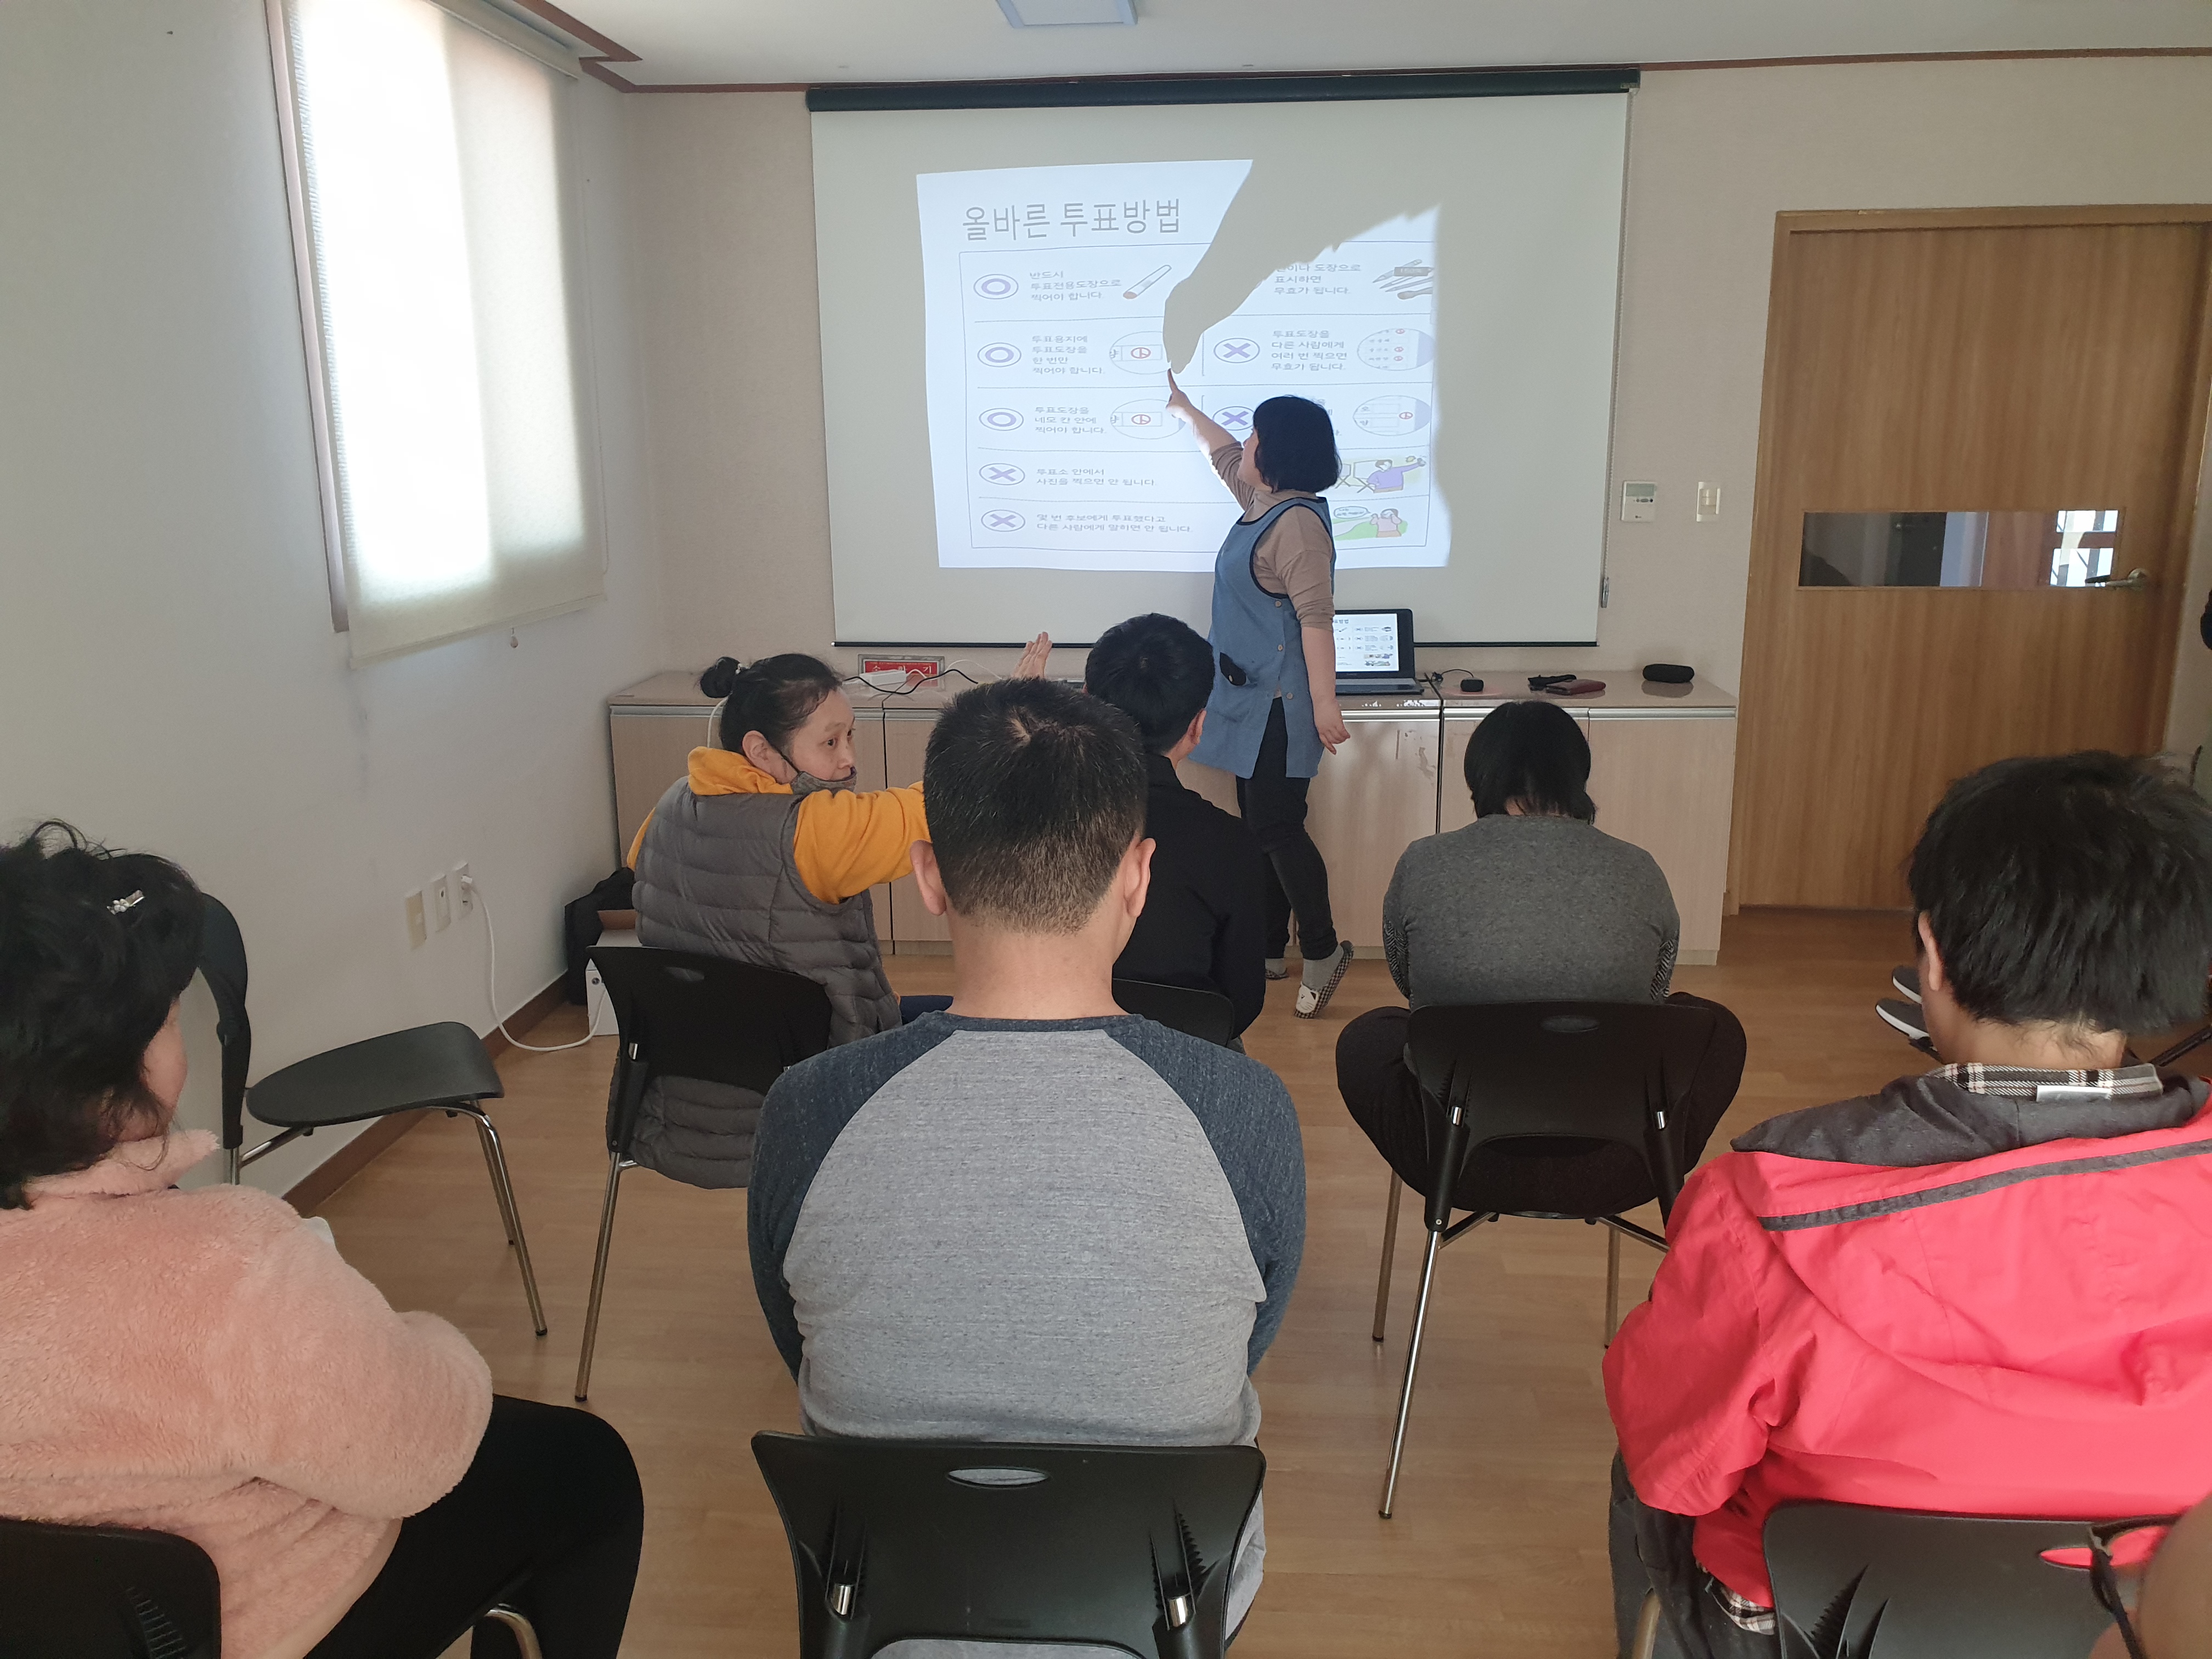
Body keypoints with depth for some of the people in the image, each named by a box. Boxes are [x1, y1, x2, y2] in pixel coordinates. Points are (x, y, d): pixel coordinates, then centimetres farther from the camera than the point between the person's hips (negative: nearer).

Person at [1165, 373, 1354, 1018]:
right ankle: (1267, 951, 21)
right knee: (1259, 825, 13)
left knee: (1277, 826, -8)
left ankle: (1323, 950, 3)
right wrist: (1182, 406, 44)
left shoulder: (1298, 523, -18)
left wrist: (1325, 704, -27)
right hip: (1251, 699, 10)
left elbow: (1316, 618, -24)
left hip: (1280, 704, -10)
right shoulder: (1262, 504, 11)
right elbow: (1225, 456, 32)